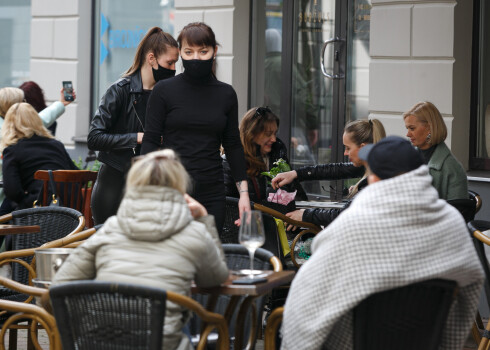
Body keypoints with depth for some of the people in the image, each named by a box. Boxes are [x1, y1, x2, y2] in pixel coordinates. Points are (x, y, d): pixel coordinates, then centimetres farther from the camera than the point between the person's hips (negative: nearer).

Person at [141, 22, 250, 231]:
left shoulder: (226, 94, 10)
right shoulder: (164, 91, 2)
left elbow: (233, 145, 15)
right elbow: (150, 141, 1)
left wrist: (243, 193, 9)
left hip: (211, 195, 3)